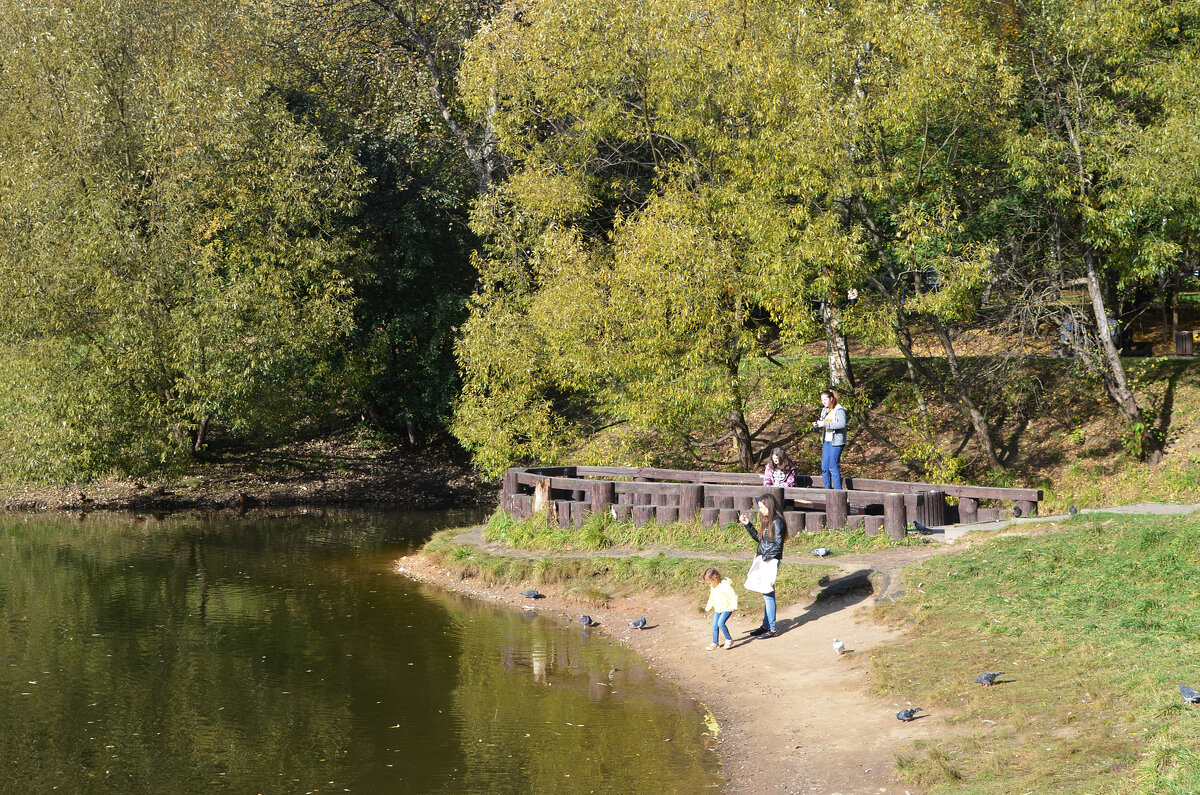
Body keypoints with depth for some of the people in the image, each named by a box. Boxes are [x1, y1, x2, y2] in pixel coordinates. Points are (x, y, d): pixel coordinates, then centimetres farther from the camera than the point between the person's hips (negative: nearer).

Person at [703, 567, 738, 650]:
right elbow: (712, 598, 24)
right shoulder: (712, 587, 9)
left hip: (727, 609, -8)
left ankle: (729, 639, -8)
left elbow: (733, 596, -17)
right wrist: (708, 607, 25)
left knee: (721, 623, -23)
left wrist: (733, 607, -24)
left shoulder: (725, 586, -18)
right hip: (717, 610, 8)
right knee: (714, 626, 3)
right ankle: (715, 643, 17)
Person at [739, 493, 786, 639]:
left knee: (768, 594, -6)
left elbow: (777, 545, -19)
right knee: (766, 595, 12)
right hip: (763, 561, 9)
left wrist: (765, 557, -16)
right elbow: (759, 538, 22)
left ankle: (772, 629, -1)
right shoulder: (768, 521, 13)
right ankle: (766, 625, 18)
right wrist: (747, 524, 16)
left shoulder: (777, 522, -15)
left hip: (771, 561, -9)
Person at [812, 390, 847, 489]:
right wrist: (817, 425, -1)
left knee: (833, 467, -8)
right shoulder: (825, 410, 13)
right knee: (824, 468, 8)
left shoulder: (839, 410, -12)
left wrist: (825, 424, -28)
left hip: (836, 442, -8)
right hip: (827, 441, 8)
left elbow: (842, 424, -26)